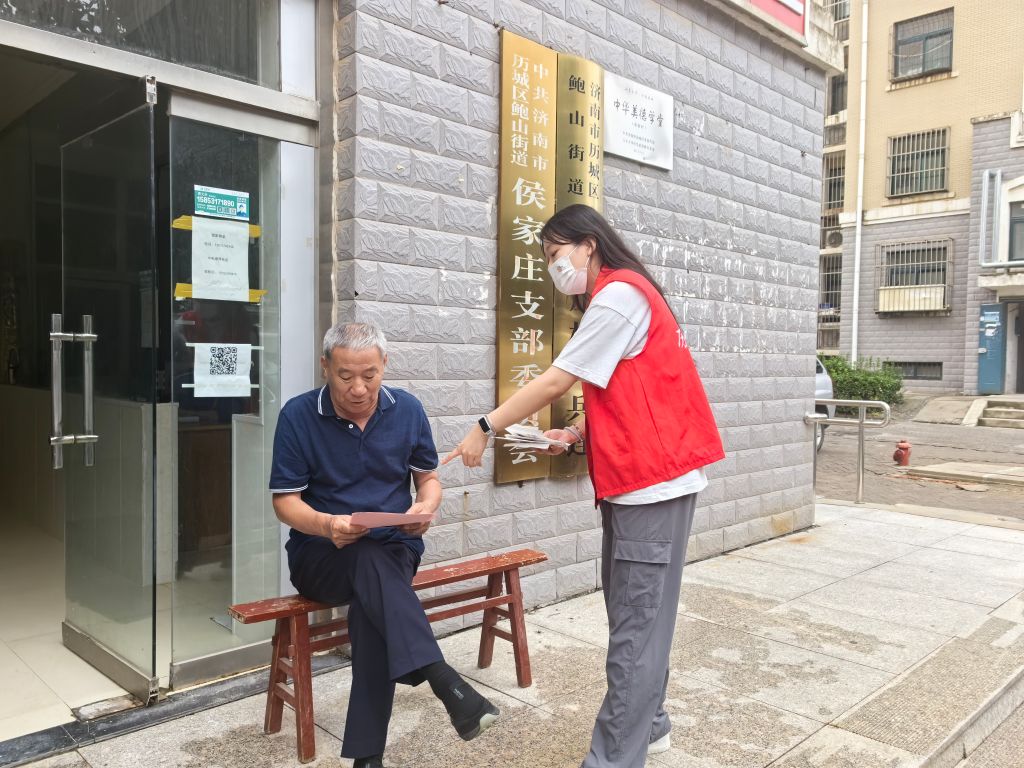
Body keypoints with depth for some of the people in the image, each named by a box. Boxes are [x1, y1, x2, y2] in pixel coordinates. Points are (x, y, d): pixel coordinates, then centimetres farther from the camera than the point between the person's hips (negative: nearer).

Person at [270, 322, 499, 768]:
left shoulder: (407, 409, 2)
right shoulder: (298, 415, -6)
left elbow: (428, 478, 10)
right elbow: (285, 501, -4)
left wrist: (425, 506, -14)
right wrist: (327, 525, -26)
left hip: (394, 548, 2)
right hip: (322, 554, -1)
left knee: (371, 603, -33)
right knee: (370, 560, -37)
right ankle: (444, 681, -45)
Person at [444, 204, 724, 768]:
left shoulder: (620, 294, -12)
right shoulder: (615, 300, 20)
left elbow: (555, 381, -15)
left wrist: (484, 428, -9)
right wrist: (576, 434, 6)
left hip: (653, 481, -10)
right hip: (637, 480, 10)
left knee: (636, 625, -5)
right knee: (634, 615, 14)